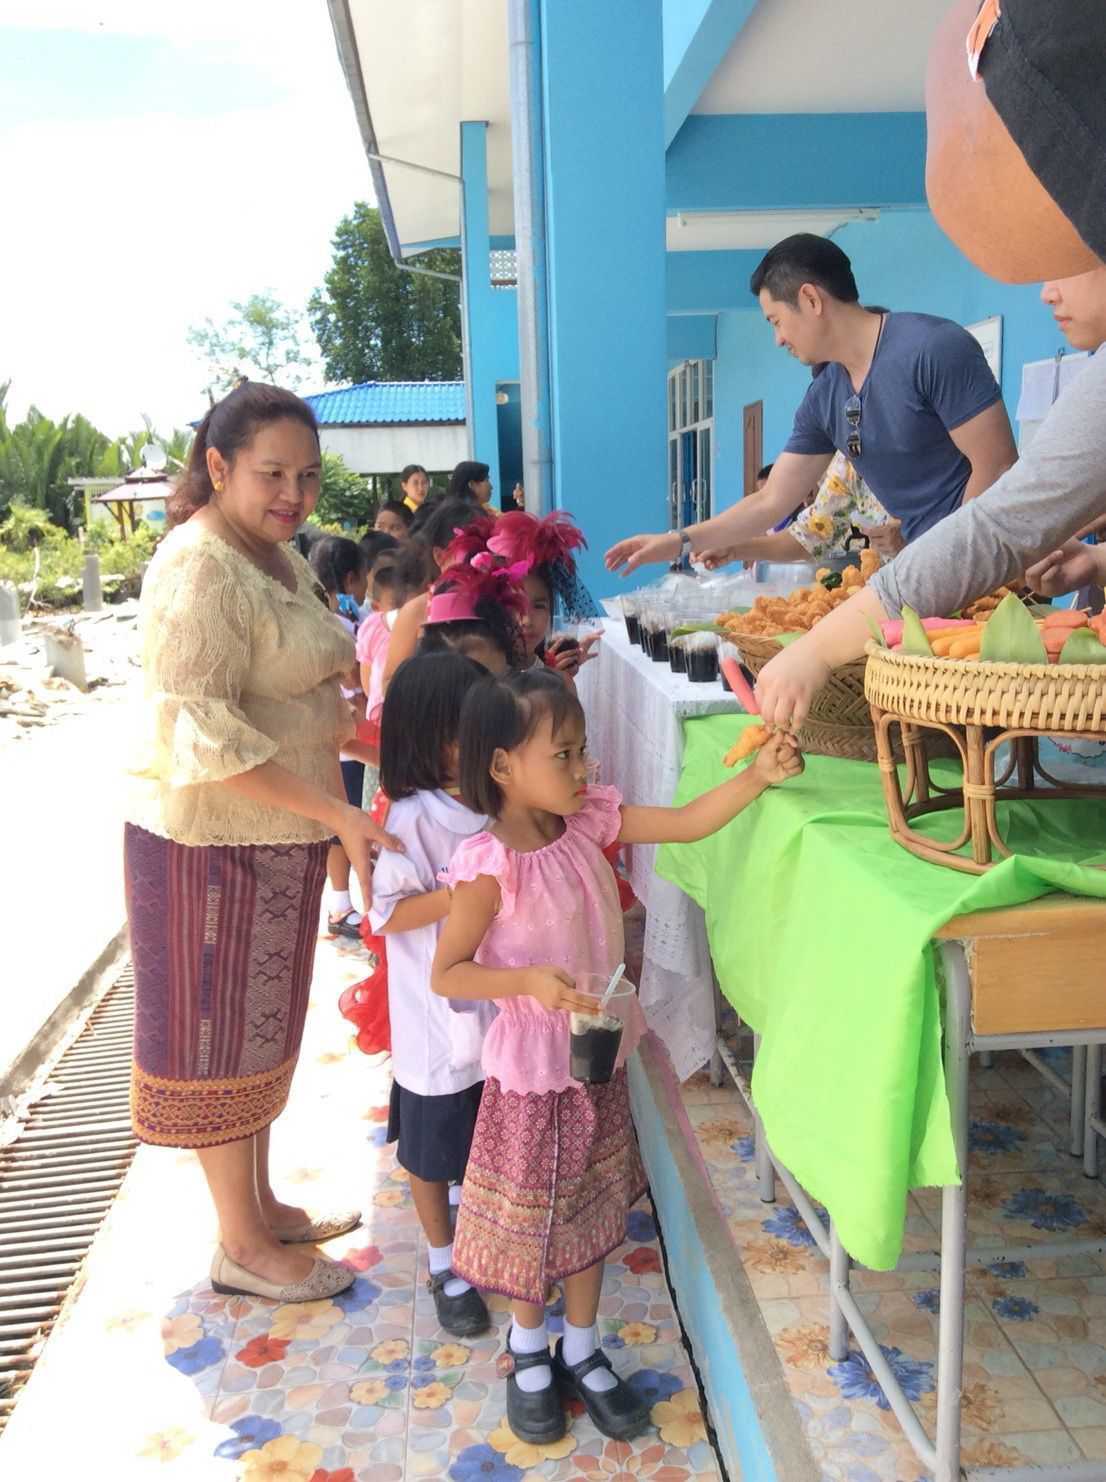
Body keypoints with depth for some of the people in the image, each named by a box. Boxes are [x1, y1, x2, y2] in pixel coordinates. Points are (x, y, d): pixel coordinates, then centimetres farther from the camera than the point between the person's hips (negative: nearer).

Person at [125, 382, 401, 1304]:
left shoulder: (277, 556, 9)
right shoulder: (198, 569, -20)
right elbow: (201, 731, -27)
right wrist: (335, 812, -28)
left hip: (278, 838, 9)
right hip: (215, 842, -9)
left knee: (259, 1025, 19)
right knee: (220, 1037, 5)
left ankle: (261, 1205, 36)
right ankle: (242, 1247, 21)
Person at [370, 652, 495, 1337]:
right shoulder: (413, 818, -20)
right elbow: (386, 915, -20)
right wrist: (462, 896, -30)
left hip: (504, 1008, 6)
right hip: (439, 1019, -6)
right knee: (433, 1151, 13)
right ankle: (446, 1267, 33)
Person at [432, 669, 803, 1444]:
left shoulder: (590, 821, -7)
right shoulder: (490, 865, -23)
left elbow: (686, 824, -8)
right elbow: (446, 974, -18)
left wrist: (757, 777, -21)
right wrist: (531, 980, -30)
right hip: (532, 1069, -5)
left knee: (591, 1207, 20)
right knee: (530, 1217, 15)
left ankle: (583, 1351, 40)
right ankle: (529, 1351, 41)